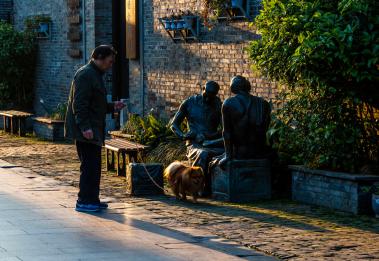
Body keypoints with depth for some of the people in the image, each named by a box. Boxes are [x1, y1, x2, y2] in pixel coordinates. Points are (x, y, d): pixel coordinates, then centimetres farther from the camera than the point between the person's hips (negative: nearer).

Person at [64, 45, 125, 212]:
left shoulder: (95, 75, 20)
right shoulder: (85, 75, -13)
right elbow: (79, 104, -21)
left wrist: (112, 107, 15)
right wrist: (85, 127, -26)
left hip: (93, 130, 11)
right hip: (85, 130, -11)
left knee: (94, 165, 12)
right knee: (90, 165, -9)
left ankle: (92, 200, 18)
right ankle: (84, 201, -6)